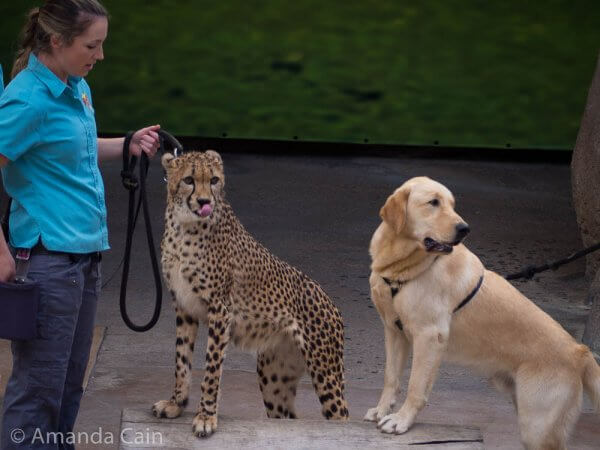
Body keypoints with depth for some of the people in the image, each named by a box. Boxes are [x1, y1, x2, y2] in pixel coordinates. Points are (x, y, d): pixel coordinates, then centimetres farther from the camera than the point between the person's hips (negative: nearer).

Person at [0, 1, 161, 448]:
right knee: (39, 382, -3)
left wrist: (128, 144, 10)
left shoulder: (78, 87, 9)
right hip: (49, 256, -9)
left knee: (71, 377, 14)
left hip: (85, 251, 9)